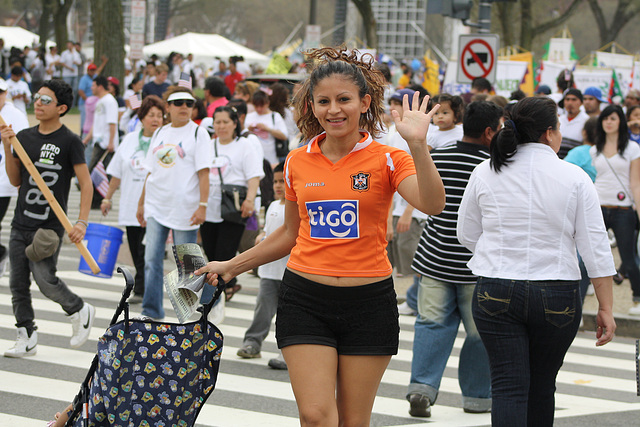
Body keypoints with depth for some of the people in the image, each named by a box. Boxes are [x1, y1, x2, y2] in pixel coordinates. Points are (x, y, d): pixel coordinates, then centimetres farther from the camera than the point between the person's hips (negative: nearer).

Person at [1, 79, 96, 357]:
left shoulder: (70, 142, -7)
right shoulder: (24, 137, 9)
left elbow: (86, 183, -6)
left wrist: (82, 222, -15)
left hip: (50, 226, -6)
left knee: (45, 279, -12)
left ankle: (80, 311, 14)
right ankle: (26, 338, 16)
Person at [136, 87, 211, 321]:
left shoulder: (198, 134, -2)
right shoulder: (159, 133, 13)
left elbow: (203, 173, -8)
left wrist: (203, 205, -15)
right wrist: (141, 203, 17)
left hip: (185, 209, -5)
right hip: (156, 207, 5)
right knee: (151, 260, -2)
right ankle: (151, 310, 3)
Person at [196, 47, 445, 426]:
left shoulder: (386, 160, -3)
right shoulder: (298, 163, 6)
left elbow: (433, 205, -21)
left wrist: (417, 144, -32)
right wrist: (230, 266, 22)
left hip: (369, 301, -2)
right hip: (306, 299, 2)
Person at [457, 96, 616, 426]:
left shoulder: (485, 173, 1)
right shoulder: (574, 178, -4)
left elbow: (466, 235, 11)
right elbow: (596, 248, -4)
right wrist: (606, 308, 1)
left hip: (495, 292, 0)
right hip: (557, 297, 0)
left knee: (508, 386, -2)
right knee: (542, 385, 15)